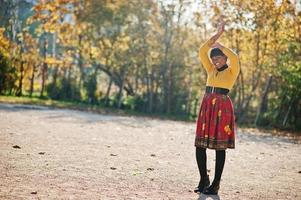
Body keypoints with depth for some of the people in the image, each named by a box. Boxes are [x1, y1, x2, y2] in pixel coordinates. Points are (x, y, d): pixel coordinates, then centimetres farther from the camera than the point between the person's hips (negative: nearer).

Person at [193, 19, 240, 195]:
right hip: (207, 106, 6)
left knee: (220, 147, -2)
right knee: (200, 145, 2)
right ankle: (204, 180, 16)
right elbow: (202, 51, 10)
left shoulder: (232, 71, 2)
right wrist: (217, 35, 6)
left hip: (223, 108, -5)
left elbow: (234, 57, -19)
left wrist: (219, 45, -6)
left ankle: (216, 184, 4)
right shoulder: (211, 70, 17)